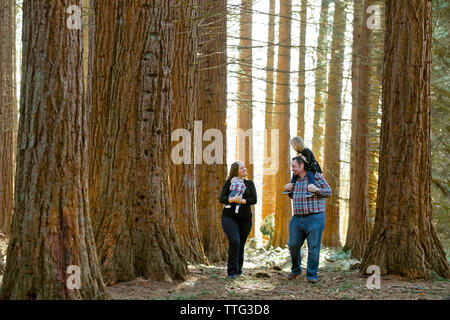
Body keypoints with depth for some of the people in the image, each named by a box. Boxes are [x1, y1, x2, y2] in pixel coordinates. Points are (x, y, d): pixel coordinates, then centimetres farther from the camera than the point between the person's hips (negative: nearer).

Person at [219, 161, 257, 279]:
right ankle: (232, 271, -15)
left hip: (245, 219, 3)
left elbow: (254, 199, -3)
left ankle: (238, 269, 23)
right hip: (229, 217, -3)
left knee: (241, 245, 6)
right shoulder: (228, 183, 4)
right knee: (234, 241, -19)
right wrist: (232, 199, -25)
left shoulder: (249, 183, 8)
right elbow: (222, 198, -6)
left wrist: (241, 201, -19)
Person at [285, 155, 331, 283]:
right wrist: (288, 189, 8)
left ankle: (312, 275, 4)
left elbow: (329, 192, -4)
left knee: (313, 248, -4)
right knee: (293, 245, 8)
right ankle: (296, 269, 28)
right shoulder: (296, 179, 13)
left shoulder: (316, 176, -5)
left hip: (314, 218, -6)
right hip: (297, 219, 6)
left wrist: (316, 190, -21)